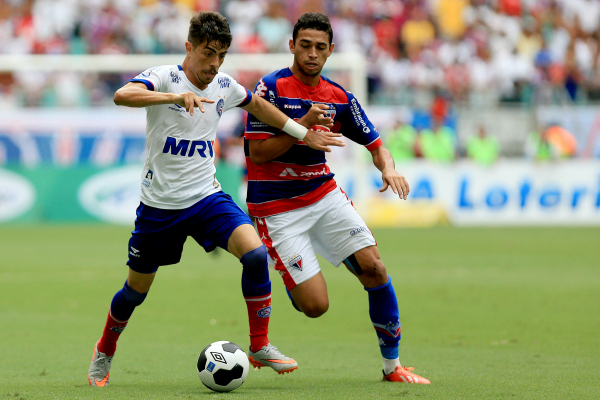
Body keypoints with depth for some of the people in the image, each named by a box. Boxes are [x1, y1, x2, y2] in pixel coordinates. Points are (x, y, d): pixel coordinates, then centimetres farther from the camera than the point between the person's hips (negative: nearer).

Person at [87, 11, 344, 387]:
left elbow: (257, 105, 23)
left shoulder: (224, 85, 1)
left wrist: (304, 133, 25)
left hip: (207, 197, 3)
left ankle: (260, 347, -10)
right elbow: (122, 96, -37)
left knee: (255, 253, -22)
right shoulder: (164, 77, -16)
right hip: (160, 204, -3)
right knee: (135, 291, 10)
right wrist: (177, 96, -50)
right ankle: (105, 352, 39)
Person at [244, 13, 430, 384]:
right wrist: (303, 125, -25)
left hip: (324, 193, 5)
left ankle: (392, 364, 3)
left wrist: (389, 168, -13)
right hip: (277, 208, -5)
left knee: (374, 268, -11)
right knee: (316, 305, -14)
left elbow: (376, 145, 9)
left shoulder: (340, 98, 3)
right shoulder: (273, 88, -13)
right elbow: (258, 153, -16)